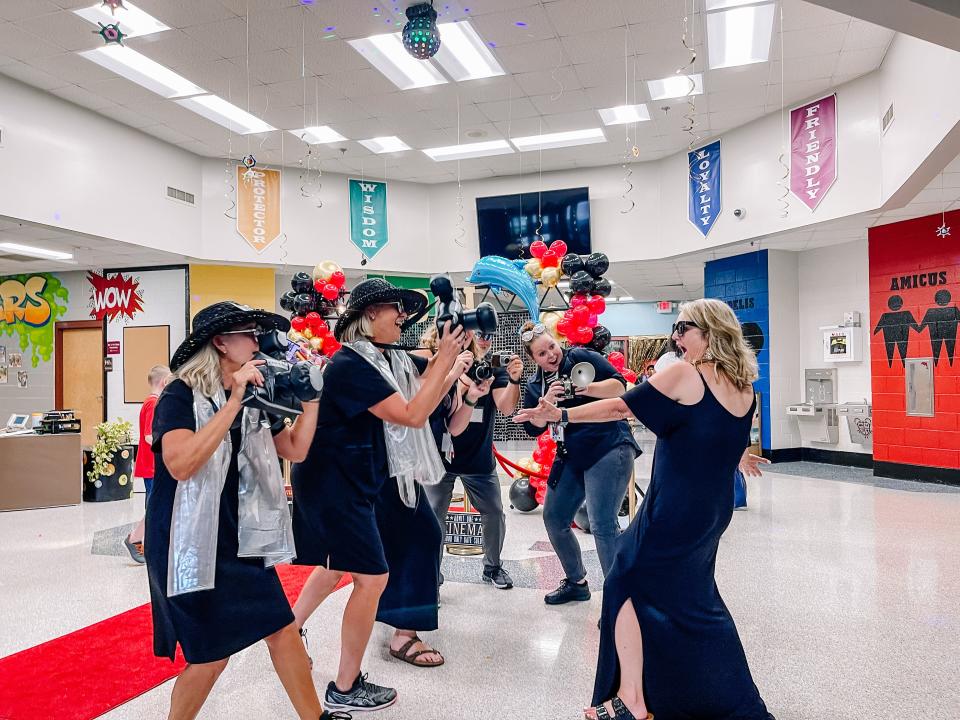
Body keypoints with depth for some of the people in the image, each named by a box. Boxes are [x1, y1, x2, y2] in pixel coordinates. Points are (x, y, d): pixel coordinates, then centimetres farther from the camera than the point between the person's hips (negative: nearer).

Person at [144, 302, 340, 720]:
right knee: (212, 654, 2)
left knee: (282, 628, 9)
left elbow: (296, 450, 7)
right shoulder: (181, 395, -14)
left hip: (241, 540, 7)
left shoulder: (253, 400, 7)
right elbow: (180, 464, -31)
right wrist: (233, 402, -32)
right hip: (193, 545, -6)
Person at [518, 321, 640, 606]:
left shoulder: (580, 357, -3)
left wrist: (586, 388, -24)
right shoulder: (535, 385, 12)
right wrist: (546, 401, -14)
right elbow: (533, 427, 3)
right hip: (571, 456, 7)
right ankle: (576, 582, 31)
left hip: (608, 447, -7)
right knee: (554, 519, 12)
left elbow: (619, 385, -8)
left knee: (602, 524, -16)